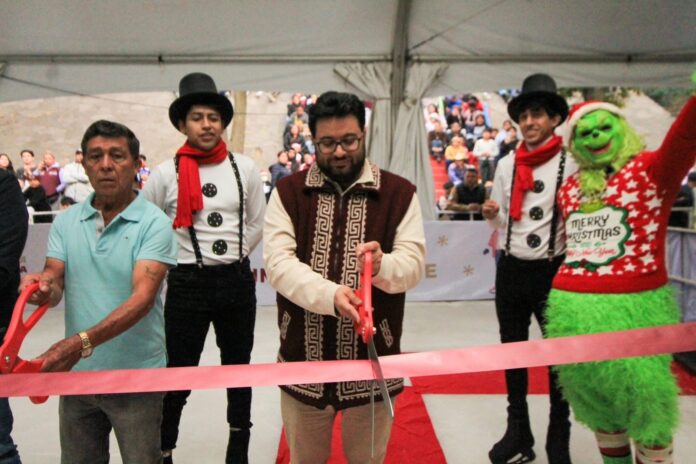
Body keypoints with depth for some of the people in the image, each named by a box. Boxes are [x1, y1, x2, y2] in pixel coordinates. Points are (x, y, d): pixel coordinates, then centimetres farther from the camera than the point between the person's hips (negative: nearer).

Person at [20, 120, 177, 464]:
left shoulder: (154, 223, -13)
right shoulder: (65, 222, 3)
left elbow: (143, 297, -23)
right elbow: (54, 285, -3)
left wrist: (82, 342, -34)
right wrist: (43, 287, -28)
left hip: (135, 376, -4)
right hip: (75, 373, 4)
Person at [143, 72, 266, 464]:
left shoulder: (245, 168, 1)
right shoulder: (165, 173, -5)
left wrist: (231, 257, 5)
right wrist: (184, 258, 3)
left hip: (238, 280, 3)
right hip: (187, 282, -2)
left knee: (238, 367, 16)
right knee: (178, 372, -1)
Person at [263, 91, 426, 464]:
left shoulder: (399, 193, -1)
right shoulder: (287, 192, -1)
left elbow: (414, 263, -7)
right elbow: (278, 262, -12)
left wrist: (381, 266, -30)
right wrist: (331, 295, -28)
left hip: (372, 359, 0)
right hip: (304, 359, 1)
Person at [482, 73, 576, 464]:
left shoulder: (571, 165, -8)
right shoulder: (506, 165, 5)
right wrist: (492, 215, -8)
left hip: (552, 271, -4)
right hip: (511, 270, 4)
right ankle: (518, 432, 30)